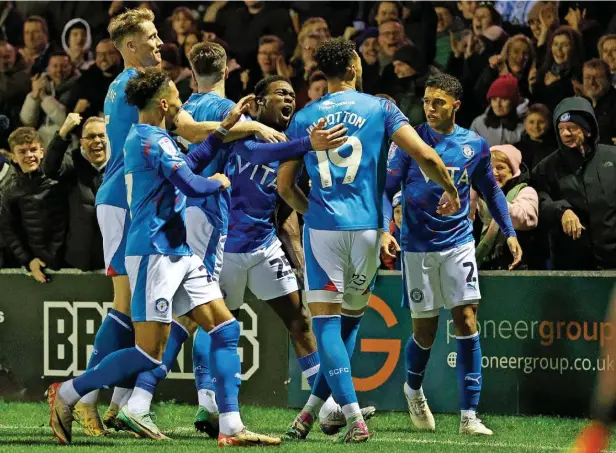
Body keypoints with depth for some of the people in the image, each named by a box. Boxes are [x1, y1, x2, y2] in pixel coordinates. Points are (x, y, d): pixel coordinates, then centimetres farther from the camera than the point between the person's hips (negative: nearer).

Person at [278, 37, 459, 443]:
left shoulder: (304, 118, 9)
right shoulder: (379, 109, 3)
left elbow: (285, 186, 11)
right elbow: (425, 156, -6)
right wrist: (451, 191, 11)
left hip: (322, 227, 0)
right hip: (366, 227, 0)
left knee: (327, 322, -2)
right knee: (351, 320, 15)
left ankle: (355, 420, -15)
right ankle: (313, 409, 13)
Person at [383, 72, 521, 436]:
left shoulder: (475, 145, 2)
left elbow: (491, 191, 16)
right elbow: (388, 189, -3)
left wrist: (509, 232, 9)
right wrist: (383, 230, -17)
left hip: (459, 243, 1)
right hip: (418, 247, -1)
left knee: (466, 320, -10)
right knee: (425, 330, 4)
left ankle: (469, 415, -9)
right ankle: (414, 389, 37)